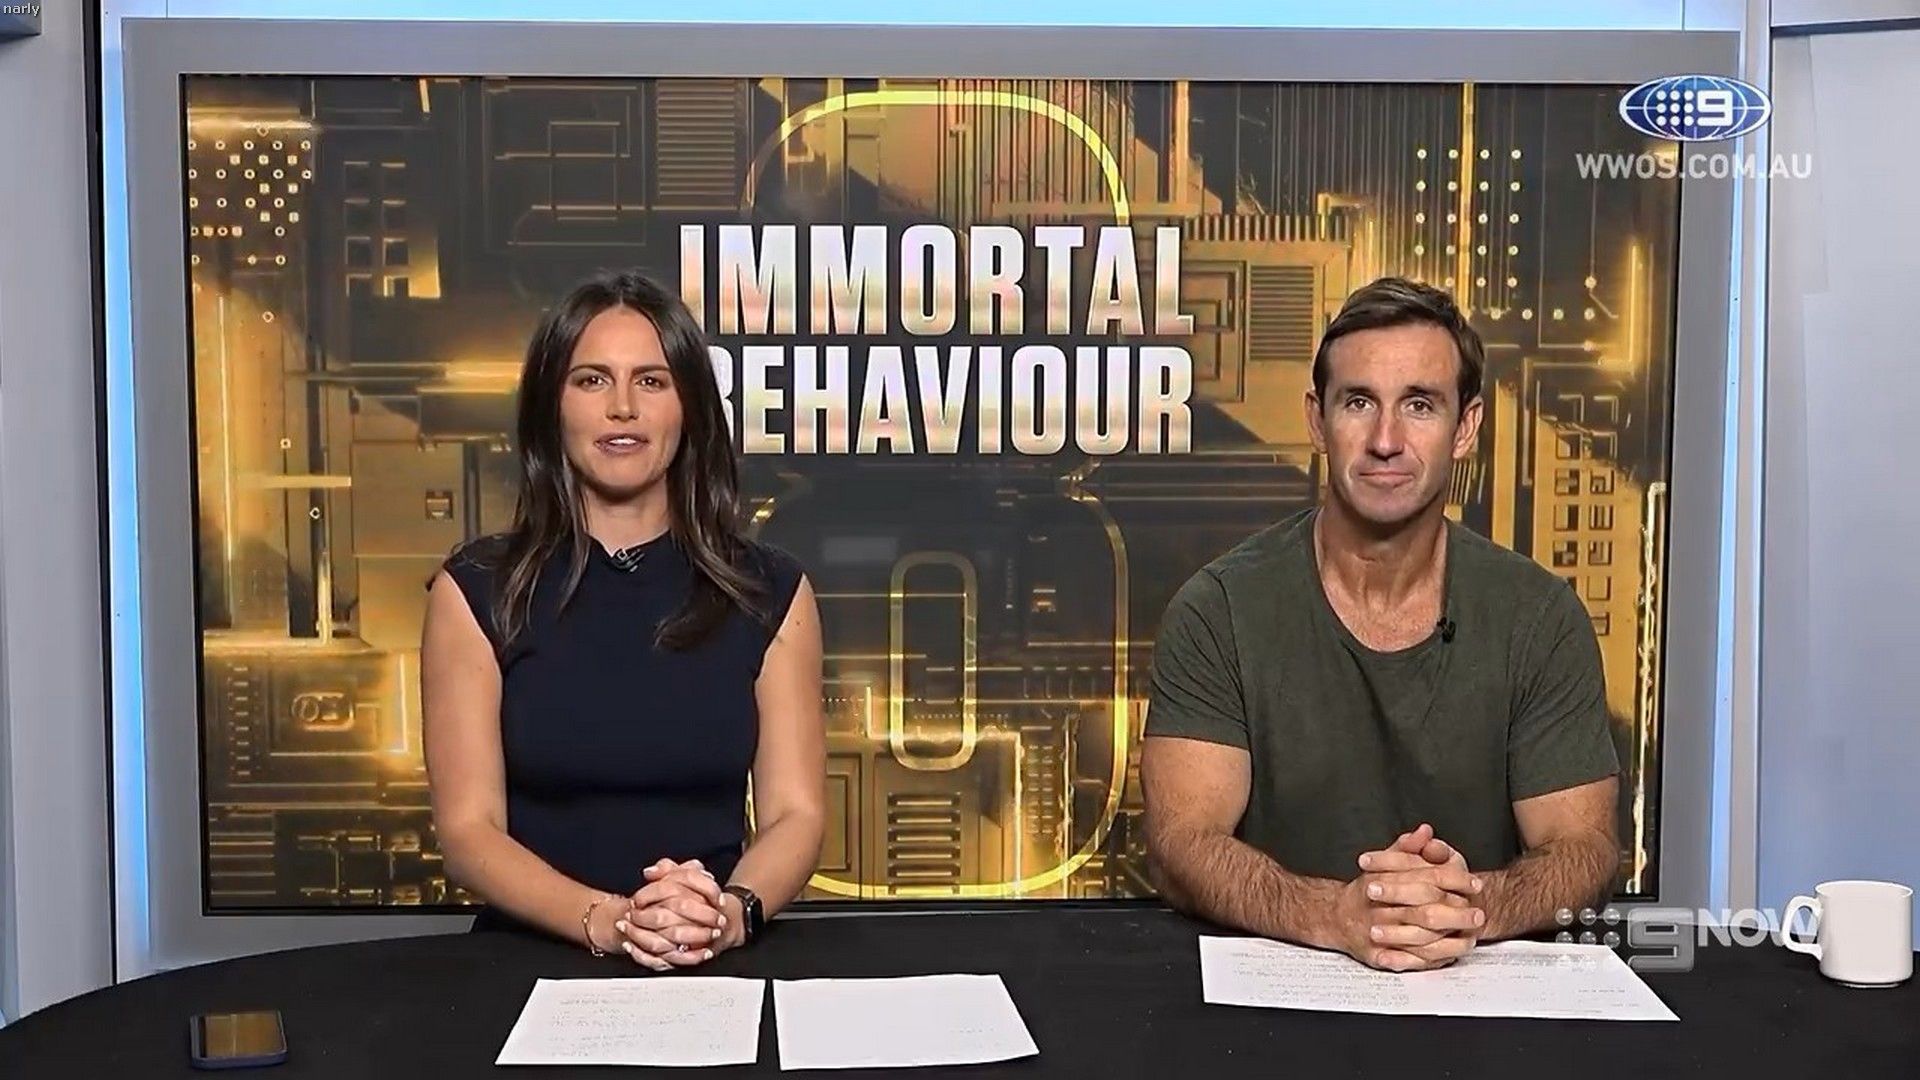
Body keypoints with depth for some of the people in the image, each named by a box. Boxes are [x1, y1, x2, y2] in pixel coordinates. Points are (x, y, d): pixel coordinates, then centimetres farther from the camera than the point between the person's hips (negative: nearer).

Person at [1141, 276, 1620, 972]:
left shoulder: (1542, 620, 1)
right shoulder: (1218, 612, -5)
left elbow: (1584, 849, -1)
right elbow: (1181, 843, -11)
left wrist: (1475, 906, -24)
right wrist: (1338, 914, -29)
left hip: (1483, 983, 2)